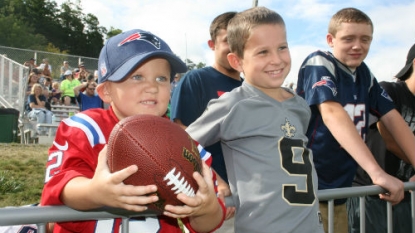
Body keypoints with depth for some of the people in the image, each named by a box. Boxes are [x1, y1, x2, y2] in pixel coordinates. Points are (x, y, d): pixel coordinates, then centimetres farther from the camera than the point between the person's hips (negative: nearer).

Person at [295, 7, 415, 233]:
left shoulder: (364, 73, 7)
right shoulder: (319, 64, -14)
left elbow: (392, 118, 6)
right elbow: (332, 114, -29)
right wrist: (377, 173, -38)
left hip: (339, 189, 7)